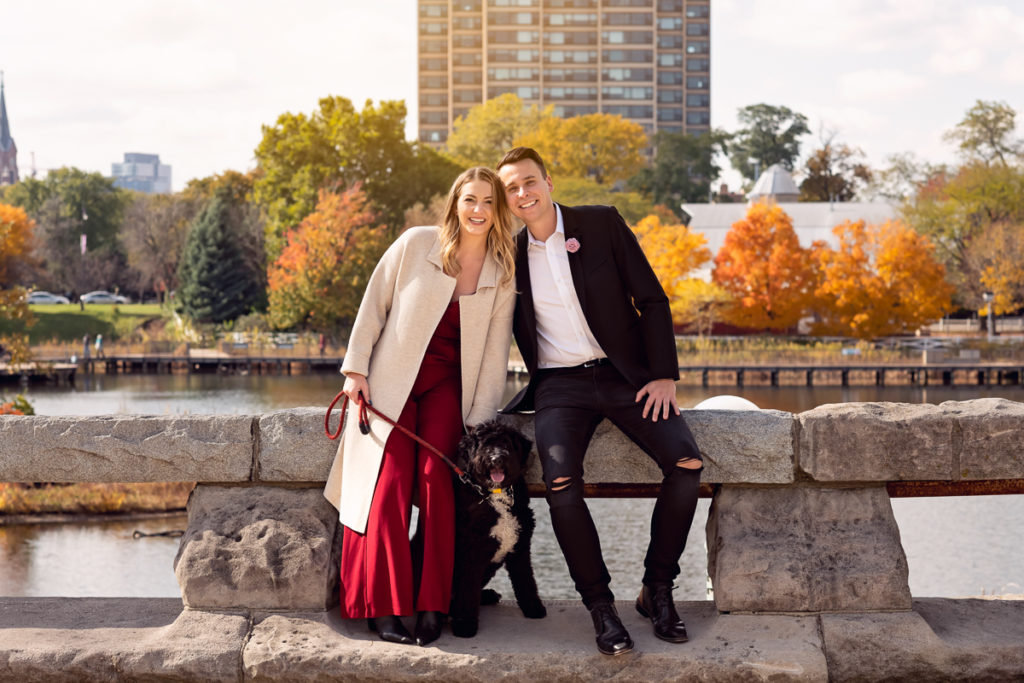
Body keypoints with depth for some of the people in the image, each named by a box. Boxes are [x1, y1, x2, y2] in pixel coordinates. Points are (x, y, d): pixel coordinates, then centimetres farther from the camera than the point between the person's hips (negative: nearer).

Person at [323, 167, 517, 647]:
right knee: (390, 481, -15)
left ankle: (432, 604, -11)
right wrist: (356, 369, -3)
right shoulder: (416, 245, -3)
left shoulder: (502, 274, 3)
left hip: (447, 386, 1)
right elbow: (373, 305, 2)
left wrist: (480, 423, -1)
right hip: (391, 381, -1)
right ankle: (385, 607, -8)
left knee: (435, 474, -19)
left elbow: (495, 351, 4)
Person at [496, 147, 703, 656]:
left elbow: (652, 300, 2)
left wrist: (664, 375, -6)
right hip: (559, 385, 0)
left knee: (687, 465, -22)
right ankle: (599, 604, -11)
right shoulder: (511, 255, 8)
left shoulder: (602, 225, 3)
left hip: (622, 374, 0)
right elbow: (514, 330, 20)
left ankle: (657, 589, -3)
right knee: (560, 484, -28)